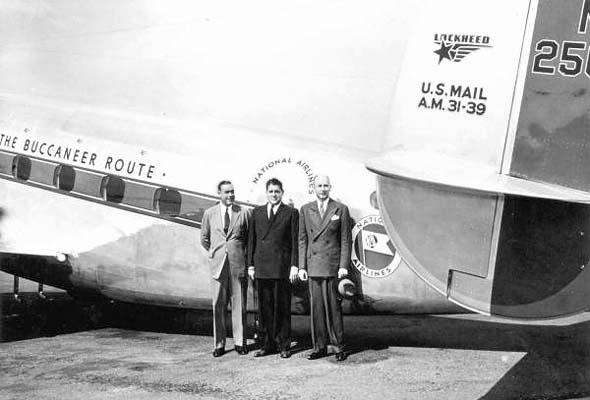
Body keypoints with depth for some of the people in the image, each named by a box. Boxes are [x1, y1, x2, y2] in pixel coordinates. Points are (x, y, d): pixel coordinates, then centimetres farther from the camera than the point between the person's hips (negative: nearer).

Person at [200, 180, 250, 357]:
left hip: (239, 264, -1)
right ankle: (219, 344, 9)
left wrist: (243, 254, 8)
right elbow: (204, 239, 19)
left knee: (239, 304, 4)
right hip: (218, 264, 1)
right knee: (218, 305, 2)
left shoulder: (244, 213, 3)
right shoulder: (209, 214, 7)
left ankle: (240, 342, 13)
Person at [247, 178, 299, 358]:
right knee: (264, 306, 6)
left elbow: (295, 241, 0)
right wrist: (250, 264, 7)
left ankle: (284, 345, 10)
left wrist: (294, 265, -6)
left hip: (282, 266, -3)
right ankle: (268, 344, 14)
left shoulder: (291, 213, 4)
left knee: (282, 306, 1)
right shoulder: (257, 213, 13)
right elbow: (251, 240, 13)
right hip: (262, 266, 3)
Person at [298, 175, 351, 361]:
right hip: (313, 265, 3)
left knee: (333, 306, -2)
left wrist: (344, 266, -6)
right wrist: (302, 266, 4)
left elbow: (346, 240, 2)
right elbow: (302, 240, 10)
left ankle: (339, 347, 7)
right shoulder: (305, 210, 10)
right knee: (316, 307, 5)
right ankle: (320, 347, 13)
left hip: (333, 265, -3)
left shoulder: (341, 209, 3)